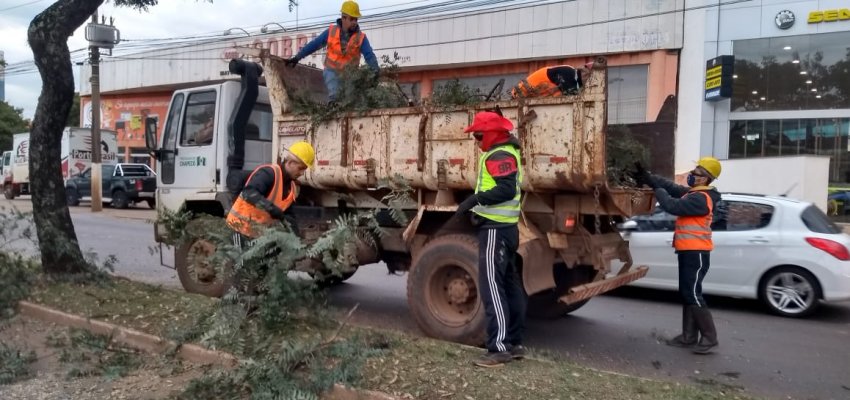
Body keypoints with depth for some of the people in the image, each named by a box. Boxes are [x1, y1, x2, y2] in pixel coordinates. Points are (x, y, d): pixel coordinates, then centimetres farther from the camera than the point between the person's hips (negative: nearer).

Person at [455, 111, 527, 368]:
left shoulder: (499, 155, -15)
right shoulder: (505, 152, 19)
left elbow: (506, 189, -28)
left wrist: (475, 199, -29)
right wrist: (479, 205, 12)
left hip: (496, 229, -11)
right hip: (506, 227, 11)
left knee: (492, 287, -11)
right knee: (509, 285, 14)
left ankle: (499, 348, -11)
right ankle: (515, 343, 22)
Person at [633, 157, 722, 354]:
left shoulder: (701, 198, -18)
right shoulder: (692, 193, 12)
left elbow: (673, 206, -24)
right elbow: (670, 186, 11)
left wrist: (656, 190, -10)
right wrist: (648, 178, -2)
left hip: (696, 252, -10)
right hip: (688, 251, 10)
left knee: (693, 294, -9)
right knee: (686, 294, 12)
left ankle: (710, 337, -1)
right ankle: (689, 336, 18)